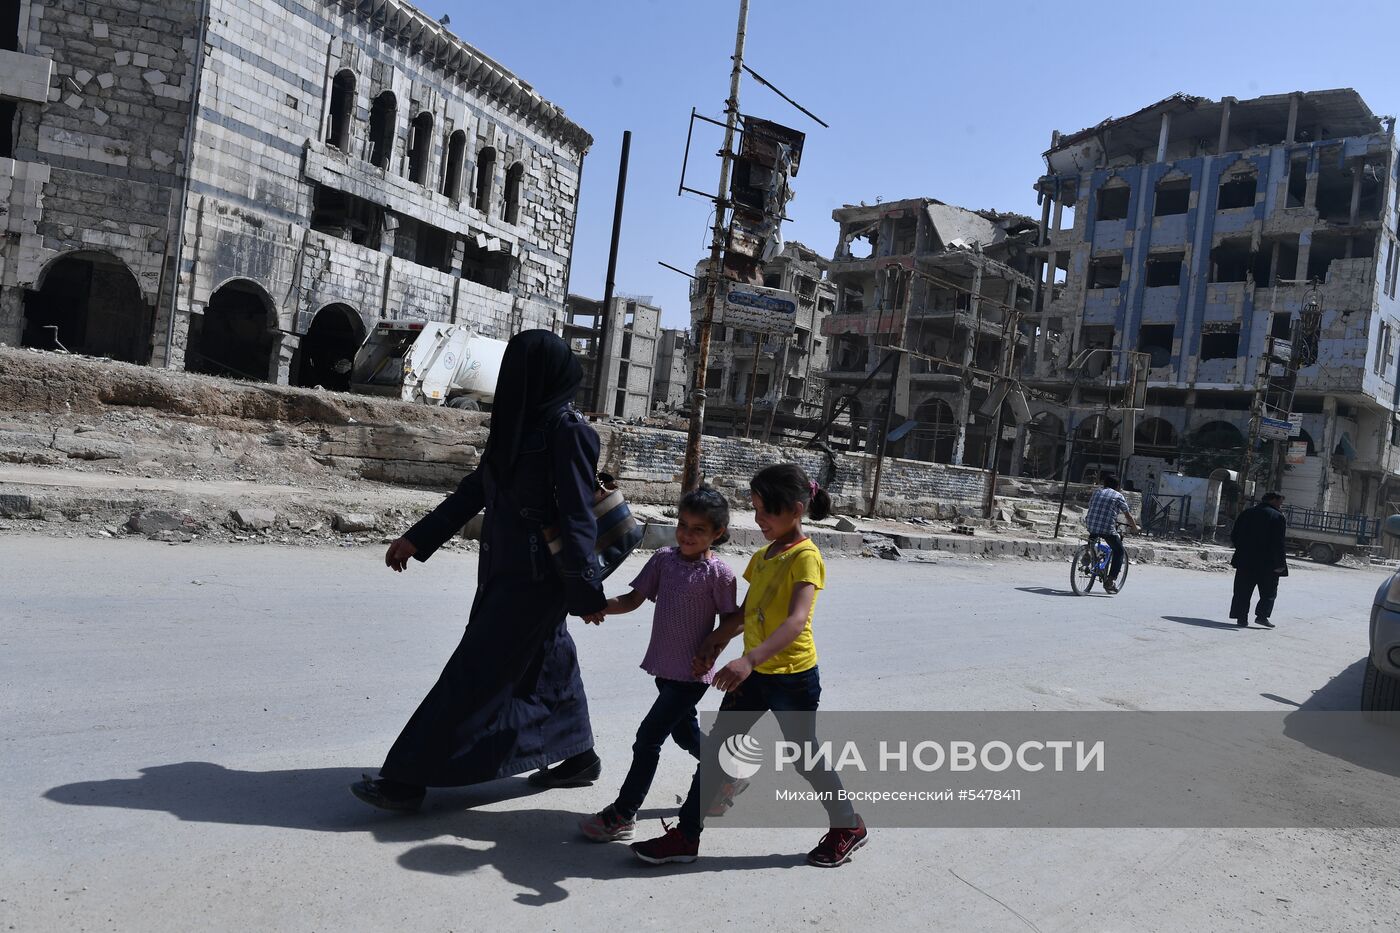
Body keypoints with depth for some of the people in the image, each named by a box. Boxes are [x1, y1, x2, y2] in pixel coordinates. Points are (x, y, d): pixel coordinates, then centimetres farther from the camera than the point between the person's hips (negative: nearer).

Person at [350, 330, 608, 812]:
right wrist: (416, 539, 14)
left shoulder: (567, 430, -15)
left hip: (535, 578, -9)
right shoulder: (519, 423, 9)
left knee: (475, 674, -4)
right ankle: (579, 757, 34)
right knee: (545, 665, 18)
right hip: (507, 570, 9)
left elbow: (578, 515, -17)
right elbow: (474, 490, 14)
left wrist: (584, 590, -17)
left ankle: (408, 779, 3)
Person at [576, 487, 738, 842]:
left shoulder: (718, 573, -14)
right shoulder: (664, 559, 0)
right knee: (685, 733, 23)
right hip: (664, 667, 6)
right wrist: (604, 607, -15)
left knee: (648, 737, -4)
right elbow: (634, 599, 1)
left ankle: (622, 815, 9)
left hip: (692, 672, -6)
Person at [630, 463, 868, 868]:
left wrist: (749, 660, -42)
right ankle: (687, 835, 15)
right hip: (754, 674, 8)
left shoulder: (805, 557, -17)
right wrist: (715, 641, 2)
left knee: (804, 757, 9)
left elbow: (797, 620, -31)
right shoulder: (762, 557, 9)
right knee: (715, 748, 6)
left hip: (793, 677, -8)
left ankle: (848, 826, 32)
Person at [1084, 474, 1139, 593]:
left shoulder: (1096, 492, 14)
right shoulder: (1118, 496, 3)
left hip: (1090, 527, 4)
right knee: (1119, 551, 14)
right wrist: (1134, 527, 27)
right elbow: (1128, 516, 9)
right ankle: (1111, 580, 4)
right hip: (1107, 529, -4)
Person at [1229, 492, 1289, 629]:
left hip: (1245, 561, 4)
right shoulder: (1278, 517, -8)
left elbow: (1234, 536, 9)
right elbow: (1278, 543, -15)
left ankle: (1241, 618, 6)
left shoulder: (1246, 513, 8)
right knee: (1269, 592, 10)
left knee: (1243, 592, 7)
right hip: (1267, 563, -4)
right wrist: (1281, 563, -11)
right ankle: (1262, 616, 3)